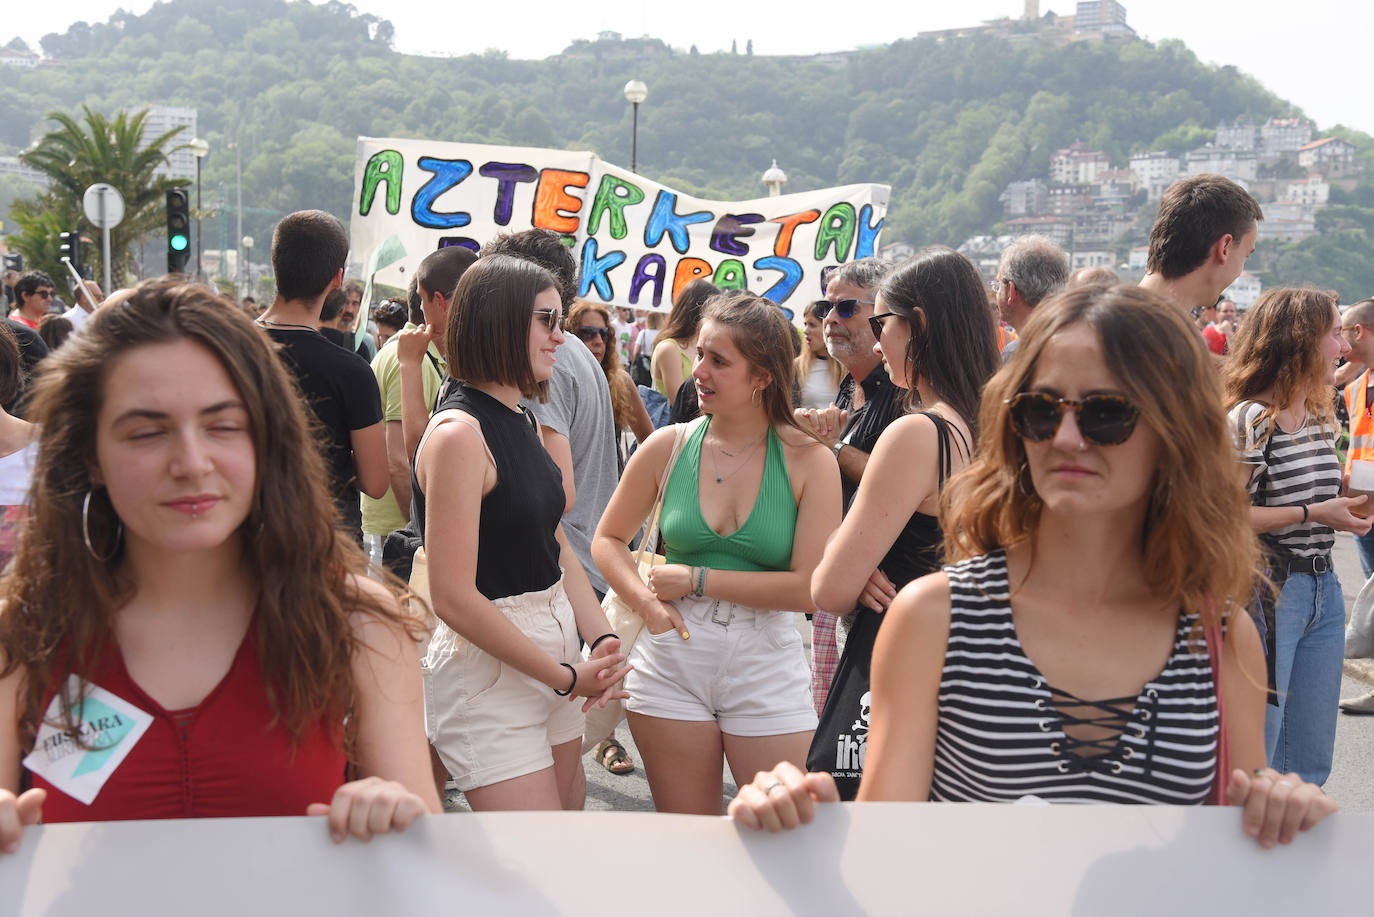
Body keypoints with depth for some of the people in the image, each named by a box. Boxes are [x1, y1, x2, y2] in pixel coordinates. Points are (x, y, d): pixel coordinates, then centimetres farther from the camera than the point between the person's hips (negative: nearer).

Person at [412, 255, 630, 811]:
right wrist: (567, 678, -15)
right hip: (487, 667, -9)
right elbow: (454, 598, -21)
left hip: (552, 653, 9)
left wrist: (602, 640, -4)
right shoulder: (459, 431, -18)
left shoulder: (521, 422, 11)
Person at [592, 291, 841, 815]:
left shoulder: (808, 461, -6)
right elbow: (608, 541, 11)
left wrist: (698, 580, -12)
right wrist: (648, 603, -8)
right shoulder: (668, 447, 1)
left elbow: (813, 588, -14)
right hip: (672, 658, 2)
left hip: (766, 663, -1)